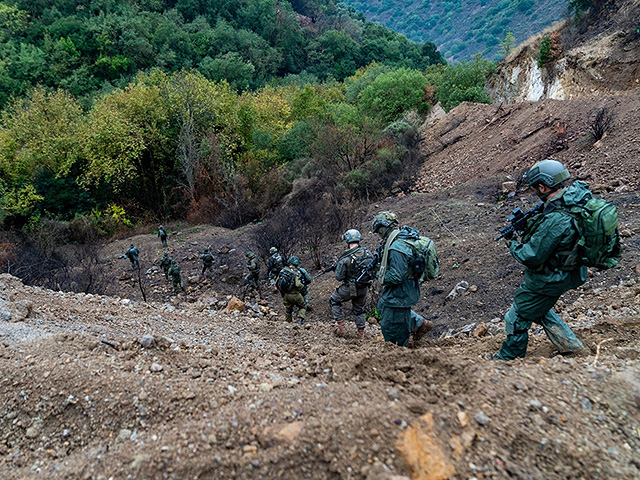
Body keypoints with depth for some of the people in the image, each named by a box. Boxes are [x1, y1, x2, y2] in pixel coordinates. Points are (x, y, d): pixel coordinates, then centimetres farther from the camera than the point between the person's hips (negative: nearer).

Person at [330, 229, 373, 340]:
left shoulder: (345, 258, -20)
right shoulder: (368, 253, -6)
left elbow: (339, 277, -15)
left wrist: (338, 267, 3)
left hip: (350, 288, -5)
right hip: (364, 288, 5)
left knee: (334, 301, 19)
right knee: (359, 309, 24)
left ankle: (340, 325, 15)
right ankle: (361, 333, 28)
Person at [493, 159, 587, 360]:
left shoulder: (554, 221, -35)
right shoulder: (576, 194, -5)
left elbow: (531, 257, -27)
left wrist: (513, 244, -9)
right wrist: (533, 221, 1)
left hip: (547, 281, -9)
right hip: (563, 273, 9)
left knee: (516, 320, 9)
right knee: (539, 310, 32)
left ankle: (508, 358, 28)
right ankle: (570, 346, 39)